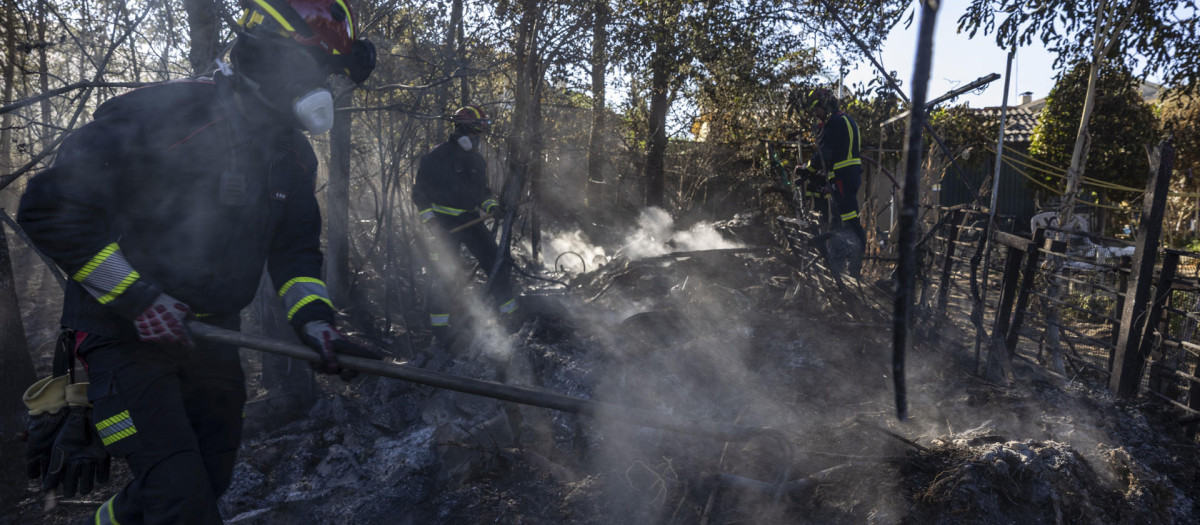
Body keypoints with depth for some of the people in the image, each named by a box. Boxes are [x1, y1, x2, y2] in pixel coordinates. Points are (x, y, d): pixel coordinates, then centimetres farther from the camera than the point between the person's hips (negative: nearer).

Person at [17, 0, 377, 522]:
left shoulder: (294, 155, 2)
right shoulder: (163, 113, -20)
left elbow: (296, 248, 9)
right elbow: (51, 209, -19)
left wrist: (313, 318, -8)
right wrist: (138, 299, -21)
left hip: (209, 337, 7)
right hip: (127, 336, -7)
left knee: (209, 481, 19)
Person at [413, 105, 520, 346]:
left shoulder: (476, 159, 13)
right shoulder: (436, 157, -6)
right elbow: (420, 193, -5)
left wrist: (491, 205, 1)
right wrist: (431, 221, -14)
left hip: (471, 222, 6)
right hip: (445, 224, -5)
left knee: (496, 265, -3)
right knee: (445, 275, -5)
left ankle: (510, 318, 7)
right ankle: (440, 326, 9)